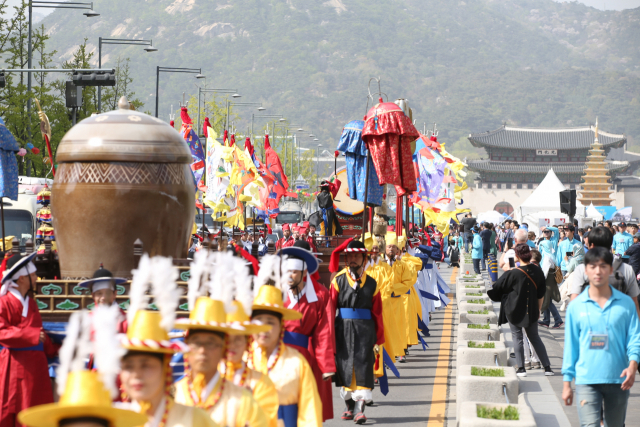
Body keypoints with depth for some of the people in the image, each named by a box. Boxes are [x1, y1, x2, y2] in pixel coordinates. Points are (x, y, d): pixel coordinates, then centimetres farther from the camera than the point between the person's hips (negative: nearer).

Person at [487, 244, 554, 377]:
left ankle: (521, 368, 5)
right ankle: (547, 367, 15)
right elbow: (541, 294, 5)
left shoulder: (513, 274, -19)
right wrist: (538, 309, 17)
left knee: (517, 338, 7)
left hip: (515, 311, -4)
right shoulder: (537, 271, -4)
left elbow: (497, 288, -8)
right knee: (534, 338, 16)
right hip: (531, 311, 4)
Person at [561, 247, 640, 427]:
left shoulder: (625, 303, 3)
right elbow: (570, 345, 7)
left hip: (618, 379, 2)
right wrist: (567, 383, 7)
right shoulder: (576, 306, 3)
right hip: (587, 380, -2)